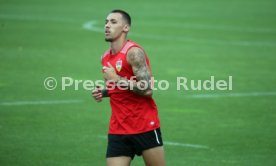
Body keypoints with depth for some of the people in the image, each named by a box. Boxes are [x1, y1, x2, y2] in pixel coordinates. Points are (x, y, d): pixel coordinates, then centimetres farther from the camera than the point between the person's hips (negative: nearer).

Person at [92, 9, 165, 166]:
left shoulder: (134, 52, -13)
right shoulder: (106, 58, 11)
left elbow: (147, 89, -21)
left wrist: (117, 79, -20)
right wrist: (103, 92, 7)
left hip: (145, 128, -6)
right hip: (118, 131, 6)